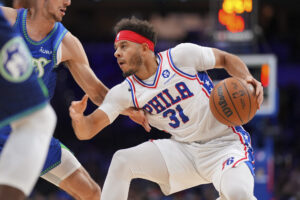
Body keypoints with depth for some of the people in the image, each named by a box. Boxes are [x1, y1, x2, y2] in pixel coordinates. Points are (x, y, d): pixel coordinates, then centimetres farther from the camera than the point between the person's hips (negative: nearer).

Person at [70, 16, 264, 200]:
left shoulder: (181, 56, -11)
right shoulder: (125, 92, 0)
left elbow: (226, 58, 3)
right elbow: (87, 131, -4)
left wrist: (247, 79, -17)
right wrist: (78, 118, -28)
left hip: (226, 144, -4)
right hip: (184, 150, 4)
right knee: (122, 161, -14)